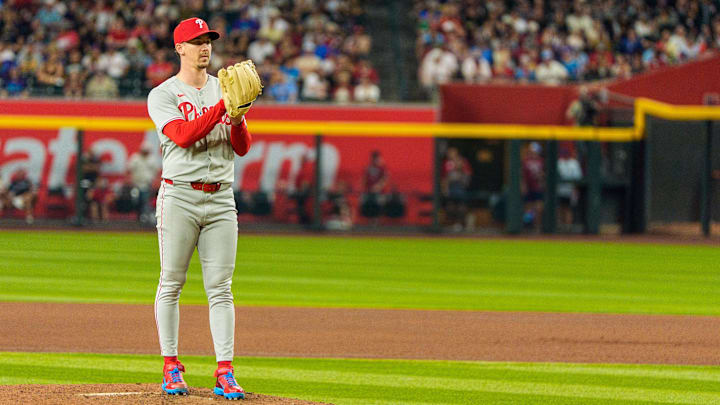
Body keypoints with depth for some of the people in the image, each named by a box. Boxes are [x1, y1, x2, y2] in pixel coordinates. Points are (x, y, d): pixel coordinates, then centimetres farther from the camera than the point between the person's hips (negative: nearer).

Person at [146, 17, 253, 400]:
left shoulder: (225, 89, 14)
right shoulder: (163, 95, 0)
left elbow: (243, 148, 7)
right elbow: (183, 136, -17)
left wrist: (238, 119, -13)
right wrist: (222, 106, -23)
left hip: (221, 199, 4)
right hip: (180, 196, -3)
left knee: (220, 288, -1)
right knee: (171, 283, -1)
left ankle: (225, 372, -4)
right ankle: (171, 367, 7)